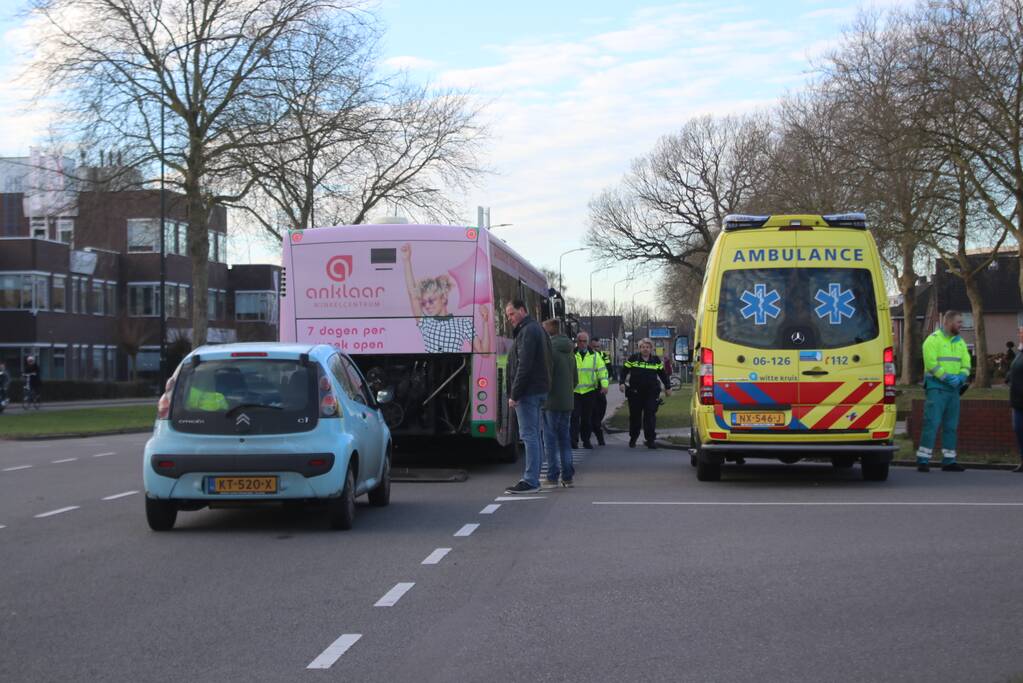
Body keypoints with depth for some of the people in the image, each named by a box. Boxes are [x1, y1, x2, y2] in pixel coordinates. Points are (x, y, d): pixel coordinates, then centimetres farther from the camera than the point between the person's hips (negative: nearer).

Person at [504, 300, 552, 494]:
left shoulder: (528, 331, -13)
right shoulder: (537, 329, 20)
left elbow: (524, 366, -20)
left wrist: (514, 394, -20)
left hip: (528, 391, -11)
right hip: (538, 391, 11)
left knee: (529, 435, -10)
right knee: (533, 435, 13)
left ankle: (531, 481, -12)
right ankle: (533, 477, 17)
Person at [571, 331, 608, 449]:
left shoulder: (595, 355, 8)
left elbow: (602, 370, 4)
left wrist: (604, 385, -9)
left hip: (590, 391, 2)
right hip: (574, 391, -2)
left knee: (587, 417, 7)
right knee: (575, 416, -9)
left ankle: (586, 440, 17)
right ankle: (574, 440, -8)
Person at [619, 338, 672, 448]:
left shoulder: (656, 360, 8)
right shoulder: (633, 359, 4)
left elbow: (663, 374, 16)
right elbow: (624, 371, 5)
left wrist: (668, 387, 14)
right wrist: (622, 382, -8)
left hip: (651, 393, 0)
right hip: (635, 393, 0)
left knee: (650, 416, -8)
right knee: (635, 416, 8)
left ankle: (650, 439, -6)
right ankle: (633, 438, 23)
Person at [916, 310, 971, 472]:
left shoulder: (960, 342, 16)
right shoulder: (933, 339, -5)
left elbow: (966, 364, 11)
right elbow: (931, 363, -15)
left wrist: (961, 377, -9)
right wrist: (947, 377, -20)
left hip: (954, 388, 7)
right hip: (936, 387, -7)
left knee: (951, 425, 9)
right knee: (932, 423, -12)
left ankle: (949, 461, 16)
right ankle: (923, 460, -12)